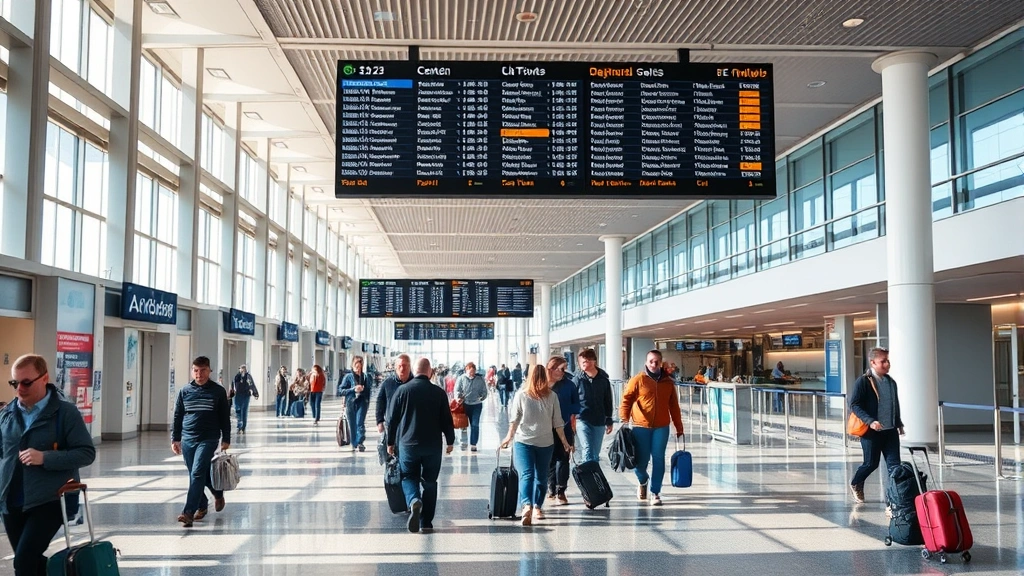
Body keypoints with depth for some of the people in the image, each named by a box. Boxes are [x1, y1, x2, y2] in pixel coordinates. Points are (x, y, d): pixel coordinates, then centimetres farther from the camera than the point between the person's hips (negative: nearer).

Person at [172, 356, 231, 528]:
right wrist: (175, 438, 6)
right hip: (187, 440, 3)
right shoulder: (184, 391, 7)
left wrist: (226, 439, 1)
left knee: (197, 474, -14)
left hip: (208, 439, -3)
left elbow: (225, 417, 4)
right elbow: (177, 416, 11)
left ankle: (188, 512, -16)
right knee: (195, 475, 10)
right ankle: (202, 505, 30)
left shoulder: (218, 391, 1)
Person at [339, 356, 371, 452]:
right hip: (350, 403, 0)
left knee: (360, 423, -13)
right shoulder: (348, 377, 1)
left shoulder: (365, 377, 5)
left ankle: (360, 443, -14)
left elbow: (368, 391, 13)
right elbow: (342, 390, -2)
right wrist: (353, 389, -12)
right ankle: (354, 444, 17)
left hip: (362, 403, 0)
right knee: (352, 425, 6)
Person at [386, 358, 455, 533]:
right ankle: (426, 522, 11)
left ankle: (414, 501, -19)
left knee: (409, 477, 12)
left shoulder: (402, 390, -3)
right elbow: (447, 420, 1)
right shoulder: (439, 393, -3)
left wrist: (390, 442, 12)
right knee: (430, 482, 11)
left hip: (407, 444, 0)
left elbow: (391, 419, 1)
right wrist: (450, 441, 16)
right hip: (433, 446, 1)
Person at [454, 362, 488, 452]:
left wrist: (482, 397, -16)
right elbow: (457, 390, -4)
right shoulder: (461, 378, -4)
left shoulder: (480, 379, -2)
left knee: (475, 425, -3)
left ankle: (473, 444, 3)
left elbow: (484, 391, 3)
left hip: (477, 405, 0)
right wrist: (458, 398, -22)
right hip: (465, 404, 1)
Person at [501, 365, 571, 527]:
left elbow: (514, 418, -1)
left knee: (526, 475, -7)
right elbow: (558, 422, 1)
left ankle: (527, 506, -26)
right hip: (546, 442, 2)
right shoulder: (552, 396, -2)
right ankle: (537, 507, 21)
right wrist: (564, 441, 9)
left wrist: (509, 436, 9)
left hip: (523, 441, -1)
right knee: (541, 476, 14)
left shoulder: (521, 395, -5)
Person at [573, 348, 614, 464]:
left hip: (599, 421, 3)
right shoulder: (578, 379, -4)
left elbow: (608, 401, 11)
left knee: (595, 454, 11)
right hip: (582, 420, -3)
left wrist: (609, 421, 13)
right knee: (587, 450, -16)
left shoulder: (604, 379, 3)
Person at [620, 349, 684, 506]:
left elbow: (674, 406, 14)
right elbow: (627, 399, -7)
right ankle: (643, 481, 33)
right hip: (641, 427, -2)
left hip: (661, 427, 2)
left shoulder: (668, 382, 9)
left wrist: (679, 427, 15)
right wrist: (624, 418, -21)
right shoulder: (637, 380, -1)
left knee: (658, 459, -1)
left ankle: (655, 492, 10)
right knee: (641, 459, 1)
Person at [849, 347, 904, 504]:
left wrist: (899, 424, 21)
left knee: (894, 464, 0)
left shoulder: (891, 382, 10)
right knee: (871, 463, 7)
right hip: (871, 431, -5)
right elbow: (854, 405, -15)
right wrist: (870, 421, -25)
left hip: (890, 430, 5)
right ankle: (855, 485, 33)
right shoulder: (863, 382, -11)